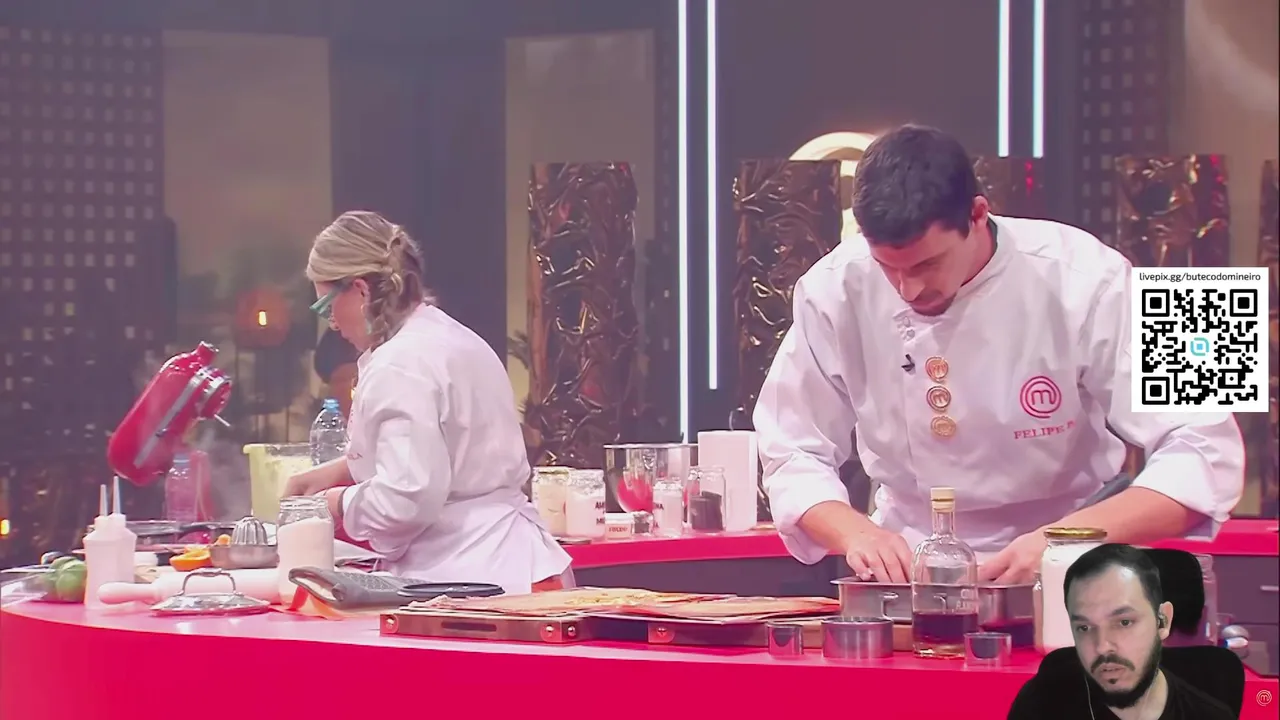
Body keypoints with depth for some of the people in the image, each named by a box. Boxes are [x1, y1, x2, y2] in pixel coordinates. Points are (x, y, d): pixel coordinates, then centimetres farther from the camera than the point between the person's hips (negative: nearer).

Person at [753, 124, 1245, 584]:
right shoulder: (834, 293, -11)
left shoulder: (1083, 283, -19)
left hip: (1062, 578, -2)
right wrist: (855, 533, -22)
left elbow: (1204, 456, -21)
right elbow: (793, 456, -1)